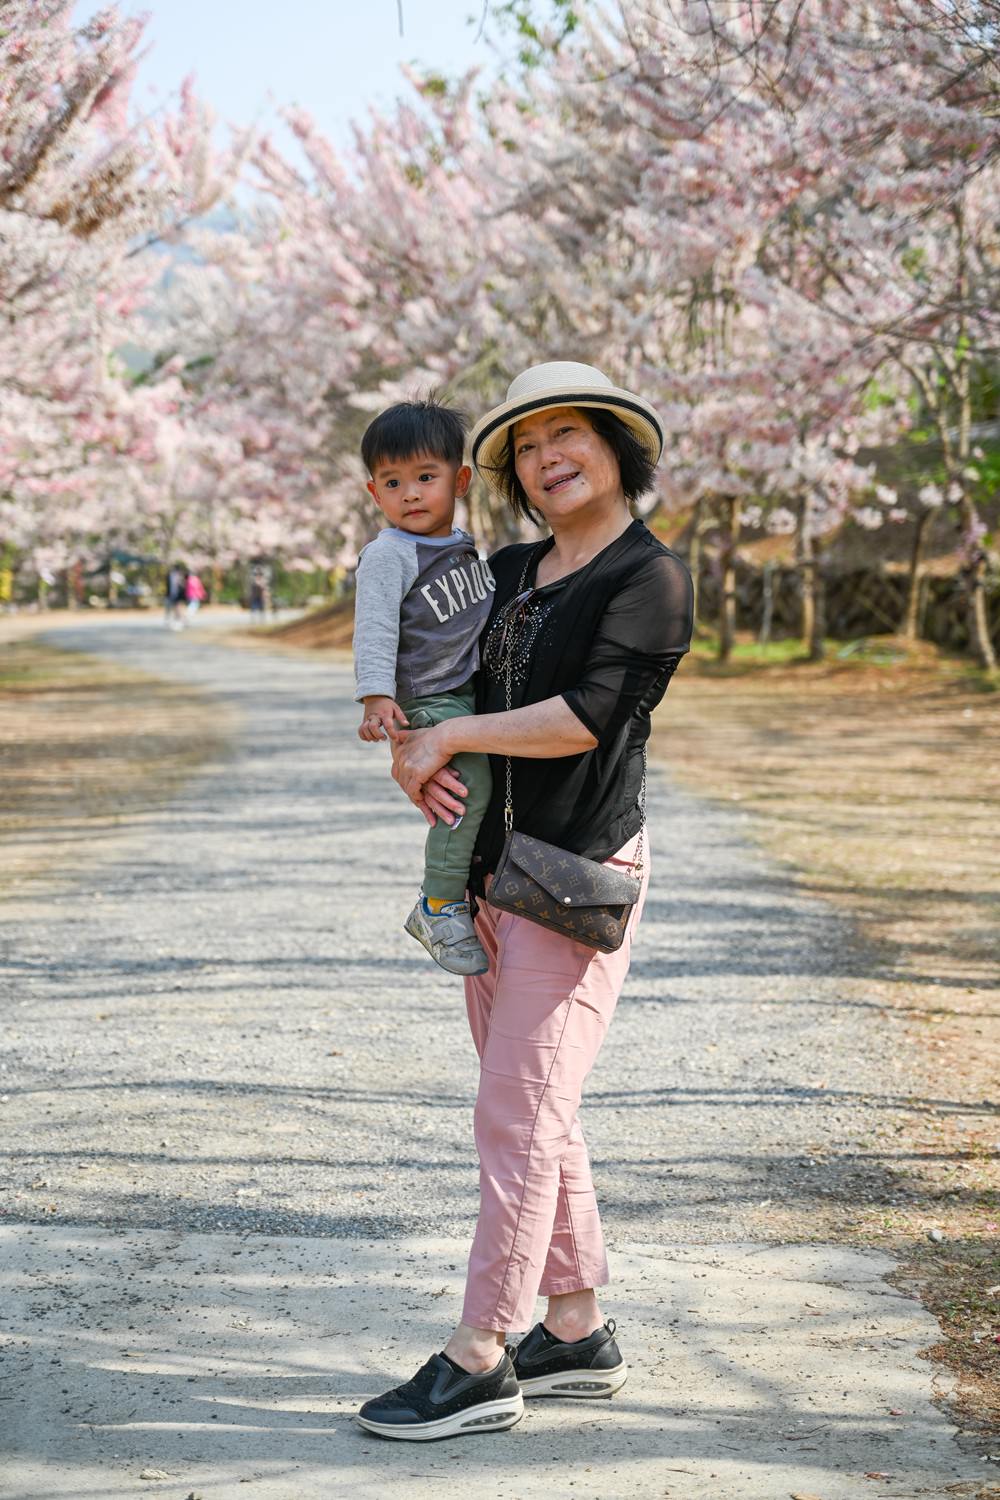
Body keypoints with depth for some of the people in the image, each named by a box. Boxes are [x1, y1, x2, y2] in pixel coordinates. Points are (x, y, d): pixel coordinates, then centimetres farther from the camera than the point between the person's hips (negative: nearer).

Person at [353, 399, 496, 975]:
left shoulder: (464, 543, 11)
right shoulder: (388, 555, -14)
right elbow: (375, 630, -20)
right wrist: (377, 699, -31)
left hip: (479, 689, 9)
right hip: (430, 700, -9)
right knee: (470, 783, -24)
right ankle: (439, 908, -14)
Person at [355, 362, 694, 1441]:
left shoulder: (651, 577, -9)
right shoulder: (509, 571, 14)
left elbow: (586, 716, -19)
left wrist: (451, 736, -12)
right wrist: (406, 750, -2)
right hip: (491, 868, 8)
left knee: (518, 1117, -7)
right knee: (534, 1115, 12)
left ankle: (478, 1364, -1)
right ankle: (578, 1335, 22)